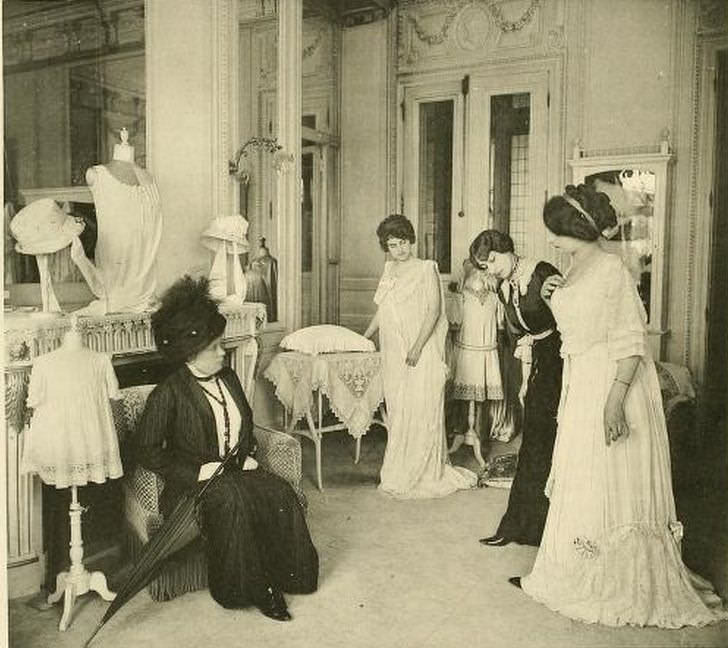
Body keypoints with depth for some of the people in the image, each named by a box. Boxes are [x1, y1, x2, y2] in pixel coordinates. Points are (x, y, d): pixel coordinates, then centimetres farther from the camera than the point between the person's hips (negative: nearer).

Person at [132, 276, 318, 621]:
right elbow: (146, 450, -9)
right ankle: (252, 588, -20)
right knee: (233, 499, -36)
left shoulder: (228, 378, 12)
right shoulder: (169, 393, -9)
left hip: (237, 471, 6)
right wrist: (198, 471, -16)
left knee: (281, 493, -24)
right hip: (193, 482, -5)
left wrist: (249, 456, 5)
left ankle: (280, 577, -12)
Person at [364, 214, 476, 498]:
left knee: (421, 411, -4)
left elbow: (433, 311, -11)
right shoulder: (388, 270, 15)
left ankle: (424, 474, 7)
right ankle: (400, 470, 15)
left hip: (422, 352, -6)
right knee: (397, 410, 7)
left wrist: (417, 347, -19)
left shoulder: (426, 269, -3)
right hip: (393, 353, 6)